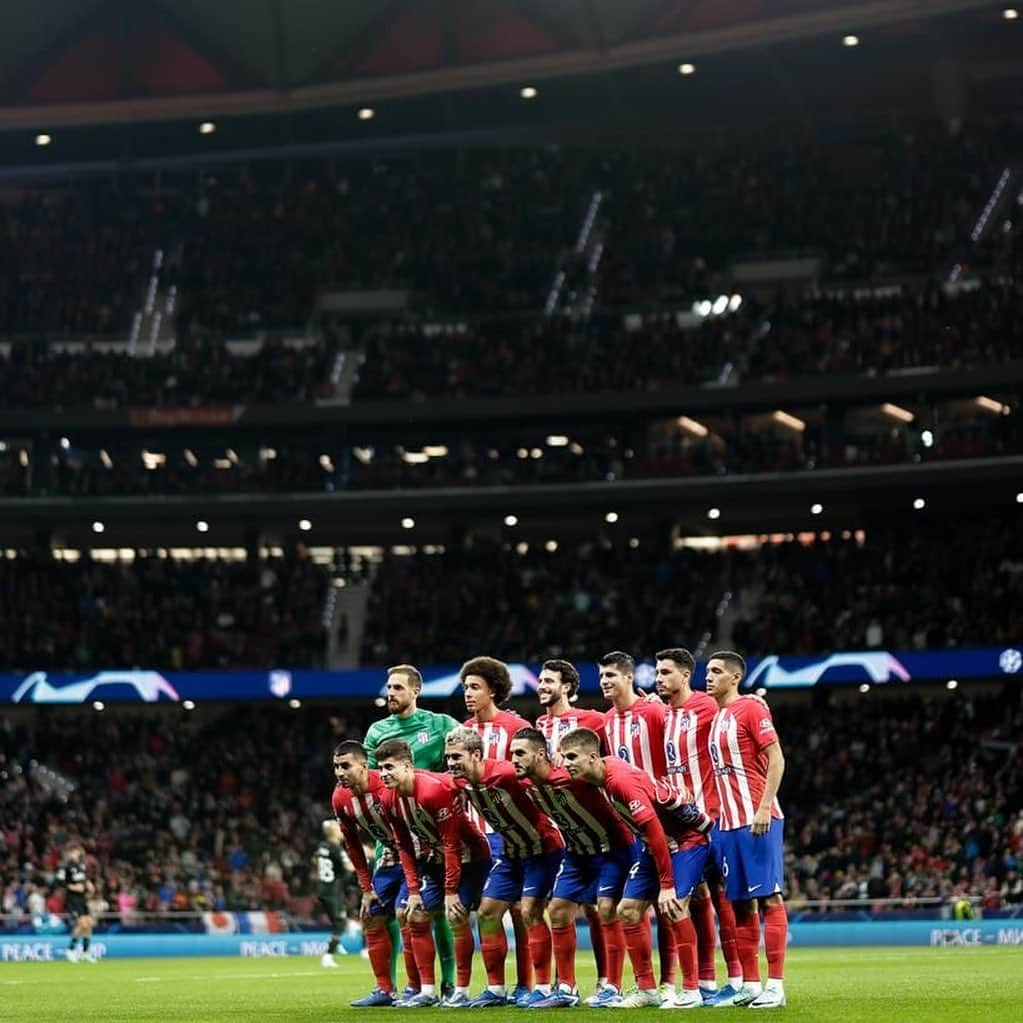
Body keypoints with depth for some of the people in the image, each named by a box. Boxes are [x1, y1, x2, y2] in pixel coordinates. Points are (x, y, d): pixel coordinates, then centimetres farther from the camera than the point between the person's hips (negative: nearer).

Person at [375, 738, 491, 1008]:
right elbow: (404, 847, 3)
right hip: (432, 860, 8)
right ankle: (427, 992, 8)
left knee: (456, 916, -17)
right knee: (416, 917, 1)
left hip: (467, 856, -7)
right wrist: (413, 890, -3)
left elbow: (452, 843, -26)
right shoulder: (389, 799, -6)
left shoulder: (435, 789, -29)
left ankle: (462, 992, -7)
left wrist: (450, 891, -24)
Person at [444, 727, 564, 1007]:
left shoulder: (506, 774, -30)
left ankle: (543, 988, -7)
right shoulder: (461, 784, -7)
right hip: (511, 852, 8)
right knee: (487, 912, 4)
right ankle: (495, 989, 13)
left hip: (542, 848, -8)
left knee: (530, 912, -15)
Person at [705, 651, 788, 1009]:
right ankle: (750, 983, 11)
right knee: (740, 902, 7)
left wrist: (764, 807, -18)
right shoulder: (715, 715, 17)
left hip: (757, 820, -8)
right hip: (727, 822, 8)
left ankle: (775, 984, -7)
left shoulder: (751, 708, -6)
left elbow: (776, 759, -12)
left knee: (768, 896, -6)